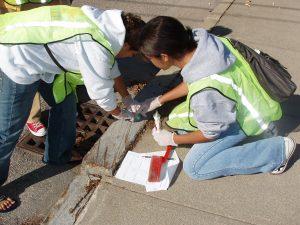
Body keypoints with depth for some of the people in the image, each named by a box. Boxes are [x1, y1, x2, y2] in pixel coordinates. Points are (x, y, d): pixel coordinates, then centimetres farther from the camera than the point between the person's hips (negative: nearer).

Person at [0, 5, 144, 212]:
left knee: (65, 102, 17)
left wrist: (128, 98, 21)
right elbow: (101, 92, -14)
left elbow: (111, 68, 14)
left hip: (37, 51, 10)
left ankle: (58, 155, 37)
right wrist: (120, 114, 6)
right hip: (17, 61, -10)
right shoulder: (96, 49, -28)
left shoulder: (106, 22, -1)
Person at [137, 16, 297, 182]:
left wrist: (172, 140, -5)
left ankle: (277, 150, -1)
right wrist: (159, 100, 9)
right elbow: (191, 83, 3)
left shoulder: (205, 91, -40)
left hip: (248, 119, -8)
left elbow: (212, 133, -19)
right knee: (176, 120, 10)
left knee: (194, 167, -5)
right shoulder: (198, 40, -18)